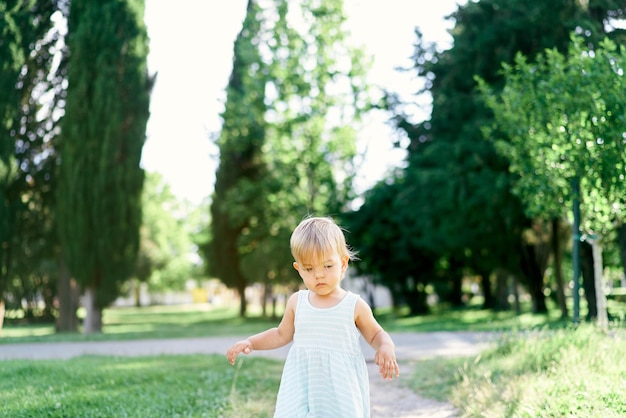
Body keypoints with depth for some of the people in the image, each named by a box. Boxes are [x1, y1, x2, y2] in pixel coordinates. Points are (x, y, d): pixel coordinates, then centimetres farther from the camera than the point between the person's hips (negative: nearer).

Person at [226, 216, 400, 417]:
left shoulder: (355, 305, -4)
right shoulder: (296, 302, 4)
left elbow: (376, 335, 9)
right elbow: (281, 334, 19)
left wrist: (386, 347, -13)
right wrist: (250, 342, 8)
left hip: (341, 391, -2)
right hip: (301, 390, 2)